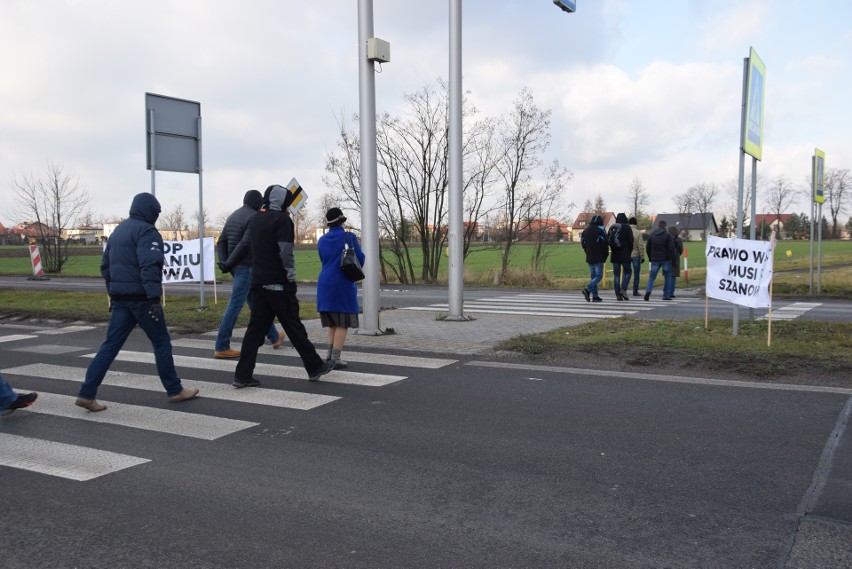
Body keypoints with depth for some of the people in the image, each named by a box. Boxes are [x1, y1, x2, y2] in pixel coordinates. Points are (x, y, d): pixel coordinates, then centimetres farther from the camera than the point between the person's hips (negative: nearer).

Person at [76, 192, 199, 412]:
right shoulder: (146, 231, -11)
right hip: (141, 298, -8)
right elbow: (149, 266, -23)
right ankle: (175, 390, 13)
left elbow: (105, 265, 21)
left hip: (120, 299, 8)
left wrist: (113, 293, 24)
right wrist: (154, 297, -26)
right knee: (161, 343, 4)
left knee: (111, 344, 7)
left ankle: (87, 394, 1)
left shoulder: (118, 231, 18)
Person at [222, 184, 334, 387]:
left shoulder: (256, 219, 15)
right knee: (294, 327, 0)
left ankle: (242, 375, 5)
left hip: (258, 283, 7)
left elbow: (244, 245, 26)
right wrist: (291, 277, -11)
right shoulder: (282, 220, -10)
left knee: (256, 328, 7)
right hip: (278, 283, -7)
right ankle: (315, 367, 11)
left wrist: (229, 263, 39)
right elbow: (286, 252, -18)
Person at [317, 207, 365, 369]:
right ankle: (335, 358, -4)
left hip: (325, 284, 6)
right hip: (343, 284, -5)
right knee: (343, 323, 0)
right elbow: (360, 259, -3)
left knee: (333, 322, 18)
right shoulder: (349, 237, -6)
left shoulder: (322, 240, 9)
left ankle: (330, 353, 12)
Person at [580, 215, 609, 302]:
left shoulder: (585, 231, 11)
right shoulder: (600, 230, -9)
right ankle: (588, 289, -23)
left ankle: (594, 296, 7)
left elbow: (583, 244, 15)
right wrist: (606, 255, 4)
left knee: (593, 276, 10)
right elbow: (605, 244, -10)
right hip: (598, 258, -7)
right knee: (599, 276, -4)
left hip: (589, 258, 7)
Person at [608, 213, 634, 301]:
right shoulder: (626, 228, -4)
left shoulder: (612, 228, 8)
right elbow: (630, 241, -5)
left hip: (615, 254, 4)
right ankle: (623, 289, -12)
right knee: (627, 272, 7)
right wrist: (630, 252, 7)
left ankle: (618, 294, 2)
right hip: (625, 254, -4)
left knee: (616, 274, 5)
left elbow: (608, 240, 8)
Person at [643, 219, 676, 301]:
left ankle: (648, 290, -19)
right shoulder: (667, 235, -7)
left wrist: (650, 257, 20)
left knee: (652, 276, 6)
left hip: (655, 260, 3)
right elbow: (671, 248, -13)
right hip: (666, 260, -3)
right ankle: (666, 295, 8)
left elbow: (647, 247, 10)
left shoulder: (652, 234, 6)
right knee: (667, 277, 9)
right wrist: (672, 257, -2)